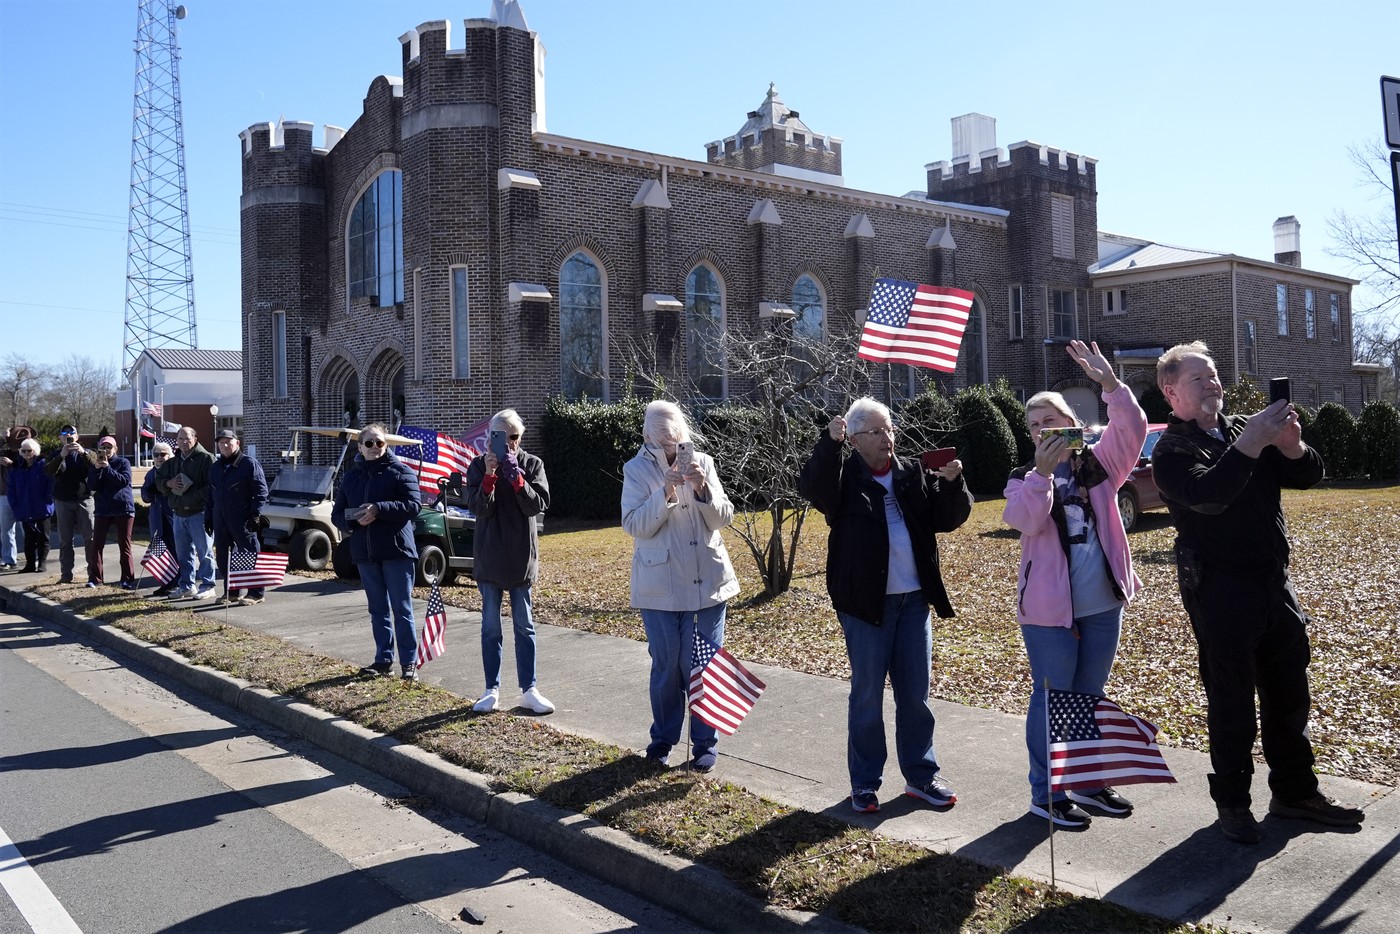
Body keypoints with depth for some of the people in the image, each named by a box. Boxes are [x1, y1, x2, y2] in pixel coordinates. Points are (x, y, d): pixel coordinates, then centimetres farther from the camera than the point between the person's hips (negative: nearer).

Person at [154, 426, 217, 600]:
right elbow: (158, 477, 24)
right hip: (178, 513, 8)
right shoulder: (173, 462, 15)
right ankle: (186, 585, 21)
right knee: (183, 552, 13)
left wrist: (194, 497, -23)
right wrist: (169, 483, 1)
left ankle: (207, 585, 5)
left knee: (204, 551, -2)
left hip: (199, 512, -8)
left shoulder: (206, 458, -8)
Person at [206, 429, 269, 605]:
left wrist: (255, 514, -15)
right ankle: (232, 592, 20)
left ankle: (255, 593, 0)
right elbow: (210, 496, 24)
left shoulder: (249, 464, -3)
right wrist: (208, 517, 17)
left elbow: (261, 491, -8)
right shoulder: (215, 468, 18)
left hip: (242, 520, -7)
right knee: (223, 558, 10)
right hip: (220, 521, 7)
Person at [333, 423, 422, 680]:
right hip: (365, 553, 5)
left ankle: (409, 662, 2)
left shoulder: (401, 472, -2)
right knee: (377, 609, 12)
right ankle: (383, 659, 20)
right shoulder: (352, 477, 14)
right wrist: (350, 521, -10)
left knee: (402, 608, -3)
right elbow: (337, 513, 14)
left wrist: (378, 509, -22)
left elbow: (414, 504, -13)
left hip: (396, 550, -5)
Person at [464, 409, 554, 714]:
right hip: (489, 557, 0)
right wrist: (489, 475, -24)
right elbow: (477, 507, -11)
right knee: (490, 626, 6)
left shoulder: (532, 464, 1)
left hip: (522, 556, 0)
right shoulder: (479, 466, 0)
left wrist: (516, 477, -22)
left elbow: (539, 505, -10)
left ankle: (529, 690, 11)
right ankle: (492, 689, 15)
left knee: (524, 625, 6)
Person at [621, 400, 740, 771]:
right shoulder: (637, 470, -3)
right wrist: (666, 493, -23)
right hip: (660, 586, -1)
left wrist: (703, 488, -20)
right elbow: (634, 525, -11)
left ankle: (705, 743, 18)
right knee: (666, 666, 8)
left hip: (708, 582, 1)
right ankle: (663, 737, 27)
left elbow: (724, 518, -2)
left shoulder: (702, 462, 1)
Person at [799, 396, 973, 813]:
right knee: (867, 694, 4)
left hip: (914, 599, 4)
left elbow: (950, 518, 5)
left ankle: (921, 775, 24)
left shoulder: (915, 474, 9)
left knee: (915, 692, 11)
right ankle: (865, 782, 16)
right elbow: (814, 487, -25)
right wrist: (829, 442, -37)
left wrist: (953, 483, -12)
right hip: (865, 602, -4)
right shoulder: (844, 475, -4)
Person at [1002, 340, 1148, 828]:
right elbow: (1023, 521, -21)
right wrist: (1042, 472, -31)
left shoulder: (1098, 465, 5)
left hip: (1104, 605, 4)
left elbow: (1133, 430, -12)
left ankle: (1090, 782, 31)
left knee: (1091, 697, 16)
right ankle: (1047, 794, 12)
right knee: (1052, 700, 2)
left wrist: (1111, 384, -24)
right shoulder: (1024, 479, -1)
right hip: (1049, 609, -3)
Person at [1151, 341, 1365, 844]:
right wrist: (1252, 444, -31)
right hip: (1219, 590, -6)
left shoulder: (1247, 427, 10)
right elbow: (1207, 494, -26)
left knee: (1288, 694, 15)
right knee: (1232, 703, 3)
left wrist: (1292, 445, -13)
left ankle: (1295, 792, 30)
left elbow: (1308, 476, 6)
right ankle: (1232, 802, 18)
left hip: (1274, 581, 6)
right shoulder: (1171, 450, -8)